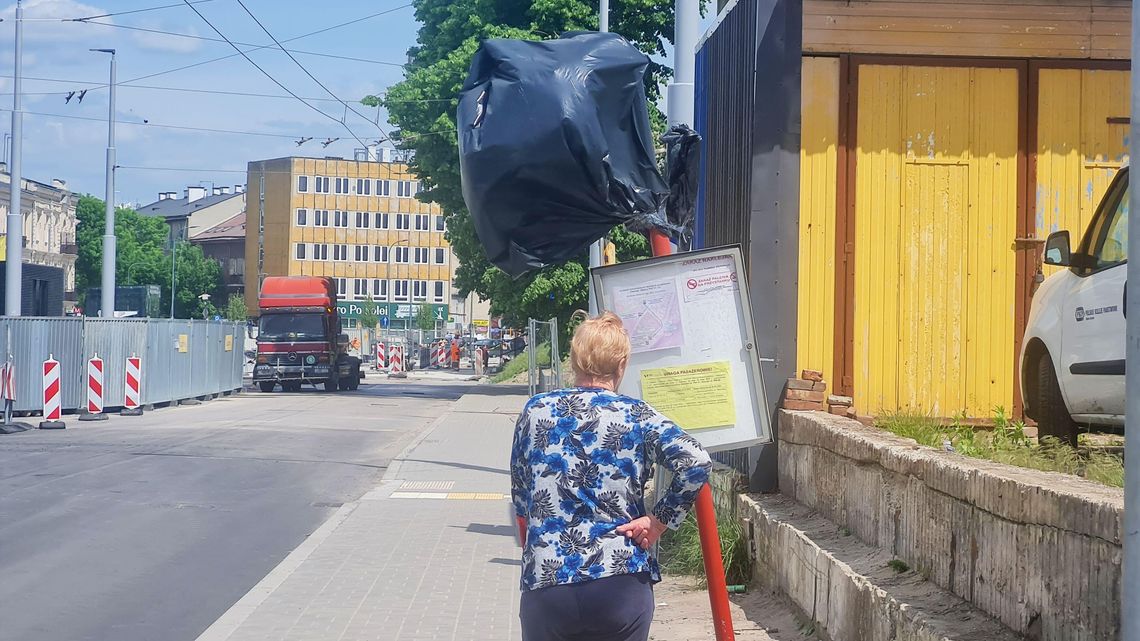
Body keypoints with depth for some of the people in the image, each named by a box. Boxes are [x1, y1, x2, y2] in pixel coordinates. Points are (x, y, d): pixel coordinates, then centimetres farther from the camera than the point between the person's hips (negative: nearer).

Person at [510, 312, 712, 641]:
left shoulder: (536, 411, 5)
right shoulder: (636, 416, -1)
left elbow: (519, 497, 14)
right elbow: (696, 462, -15)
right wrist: (660, 520, -6)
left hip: (544, 586, 1)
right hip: (621, 584, -1)